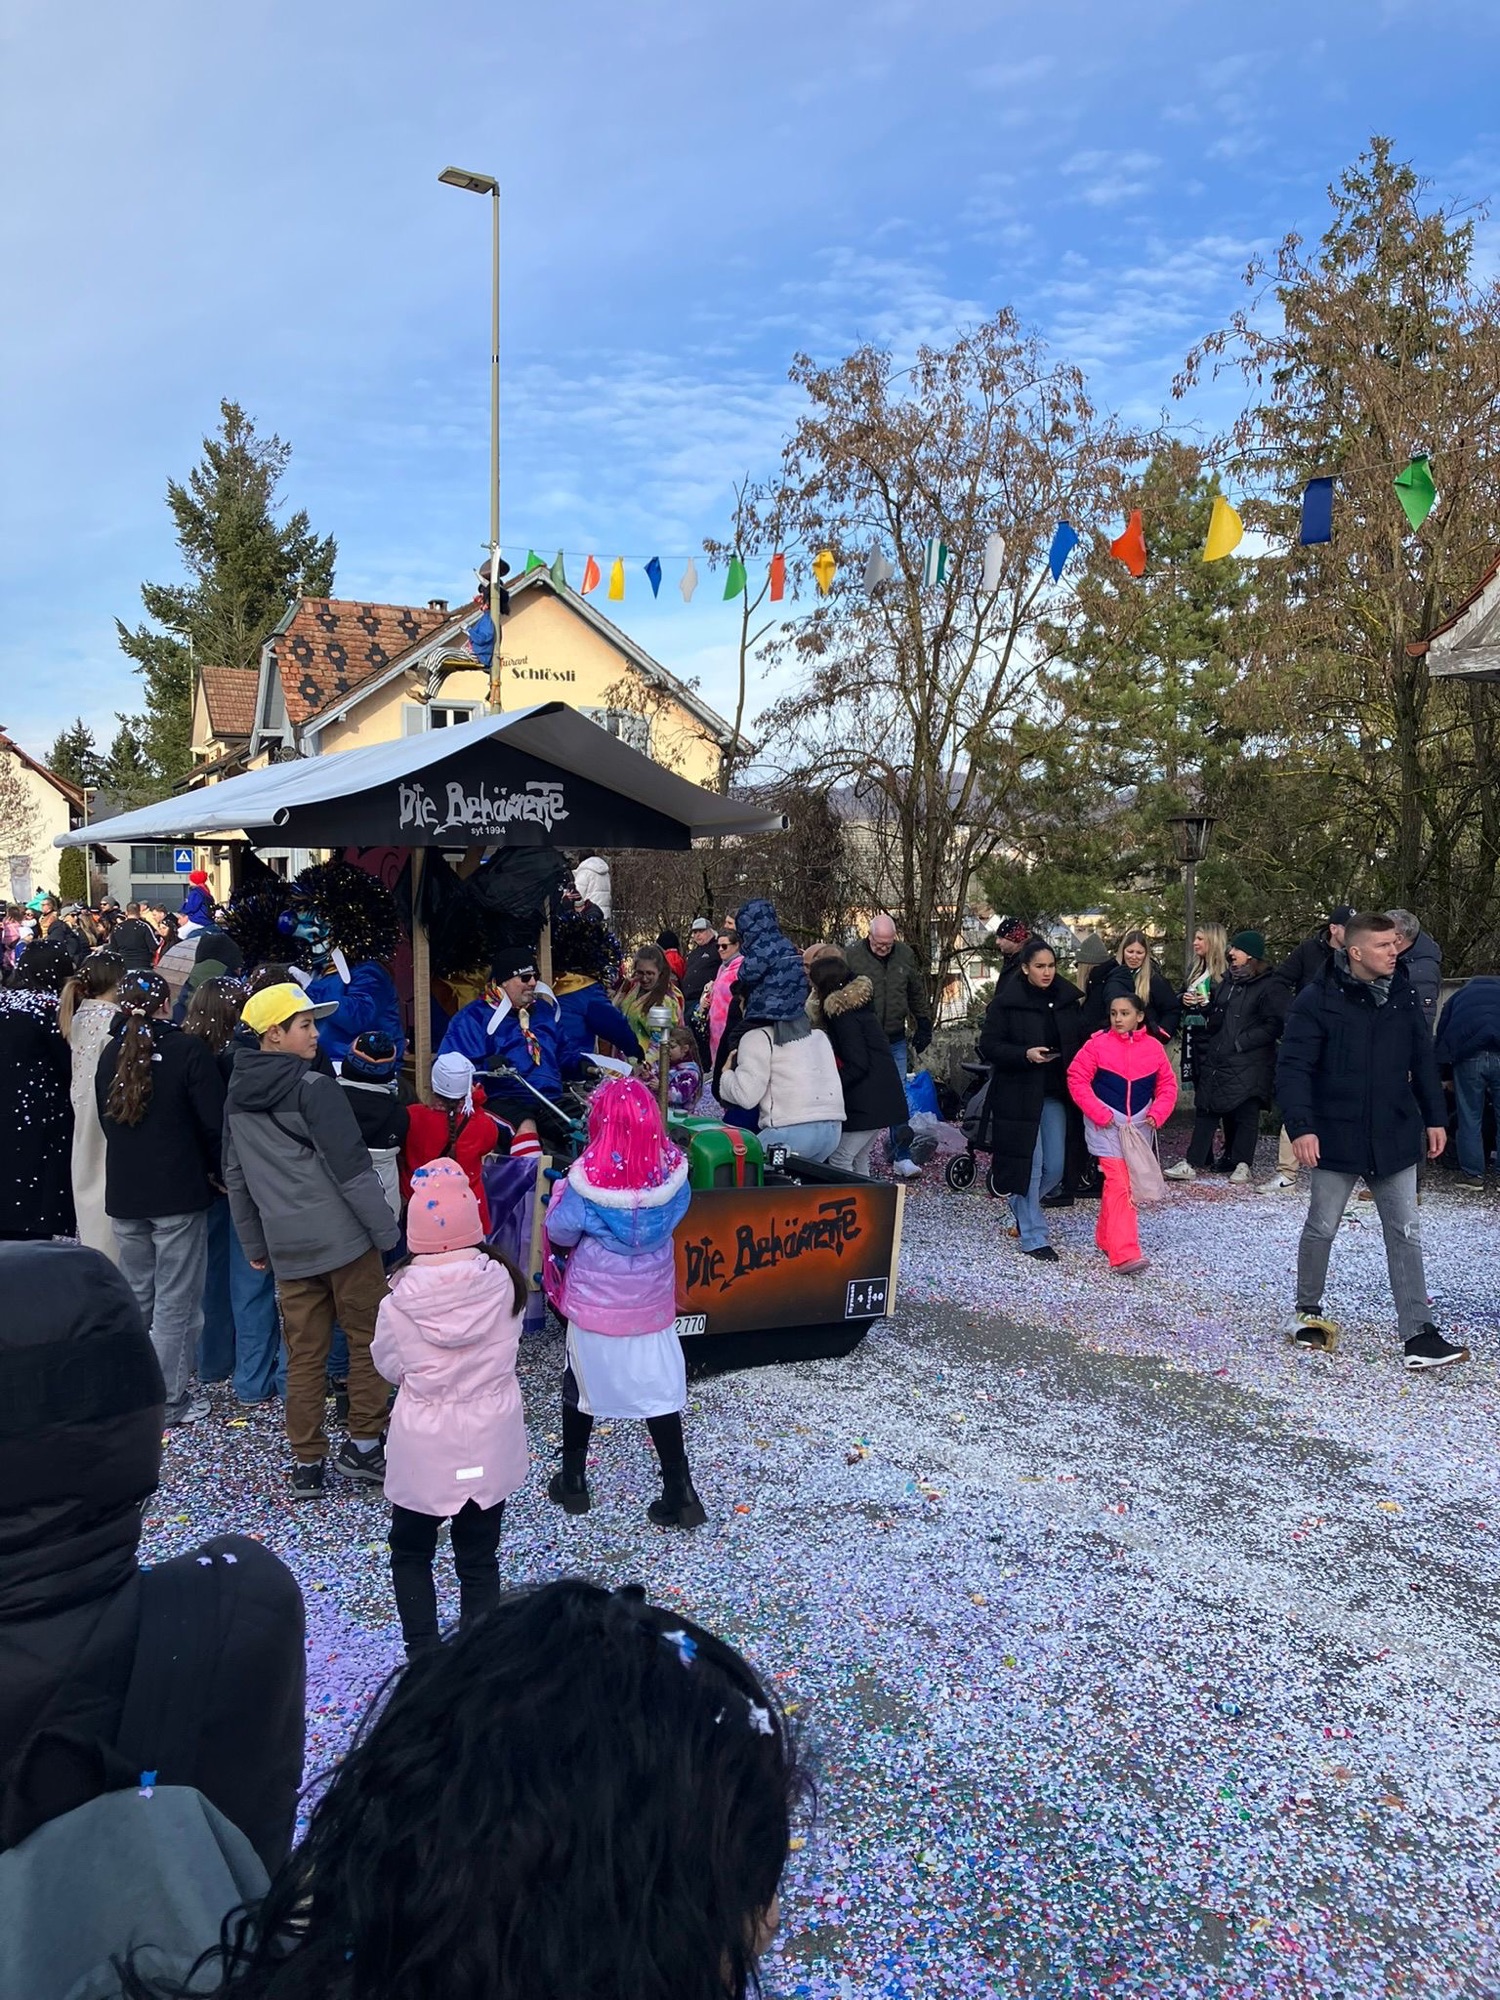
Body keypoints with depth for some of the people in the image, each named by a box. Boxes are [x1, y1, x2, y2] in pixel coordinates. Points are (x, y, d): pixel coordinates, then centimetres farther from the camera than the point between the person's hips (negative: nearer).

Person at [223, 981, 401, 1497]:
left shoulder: (237, 1095, 10)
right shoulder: (313, 1088, -12)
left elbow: (235, 1177, 16)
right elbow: (351, 1167, -15)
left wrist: (254, 1243, 24)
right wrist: (387, 1231, -9)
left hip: (287, 1245, 6)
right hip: (343, 1238, -6)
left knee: (304, 1353, 11)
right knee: (368, 1337, 9)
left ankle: (307, 1464, 15)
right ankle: (362, 1444, 13)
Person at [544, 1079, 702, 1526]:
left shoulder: (588, 1176, -24)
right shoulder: (671, 1167, -14)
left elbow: (560, 1234, -11)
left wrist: (561, 1189, 3)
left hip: (595, 1300, -2)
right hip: (652, 1300, 2)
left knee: (581, 1384, 19)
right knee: (660, 1389, 12)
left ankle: (573, 1481, 33)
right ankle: (680, 1495, 15)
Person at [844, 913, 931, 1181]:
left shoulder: (906, 955, 4)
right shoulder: (852, 956, -8)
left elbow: (917, 995, 16)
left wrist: (923, 1028, 15)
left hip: (895, 1041, 3)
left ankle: (902, 1157, 6)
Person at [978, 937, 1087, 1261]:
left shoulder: (1068, 999, 6)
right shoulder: (1006, 1002, -7)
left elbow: (1080, 1041, 14)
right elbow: (988, 1046, -9)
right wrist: (1025, 1055, -24)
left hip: (1055, 1094, 5)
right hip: (1018, 1095, -5)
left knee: (1055, 1166, 5)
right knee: (1029, 1166, -3)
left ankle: (1023, 1208, 33)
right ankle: (1032, 1237, 9)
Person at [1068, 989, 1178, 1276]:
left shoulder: (1154, 1047, 1)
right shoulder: (1098, 1044, -8)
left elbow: (1167, 1084, 7)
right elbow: (1077, 1078, -9)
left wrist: (1158, 1113, -8)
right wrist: (1098, 1112, -15)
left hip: (1139, 1124, 4)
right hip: (1106, 1123, -4)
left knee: (1122, 1183, 14)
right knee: (1118, 1183, -12)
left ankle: (1106, 1238, 31)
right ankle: (1125, 1254, -17)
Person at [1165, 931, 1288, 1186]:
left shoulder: (1270, 987, -9)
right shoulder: (1229, 981, 16)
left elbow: (1275, 1024, -17)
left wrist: (1242, 1042, -17)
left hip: (1248, 1064, -7)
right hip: (1218, 1059, 7)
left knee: (1245, 1113, 2)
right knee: (1206, 1108, 6)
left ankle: (1242, 1165, 13)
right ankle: (1192, 1163, 8)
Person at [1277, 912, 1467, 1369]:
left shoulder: (1404, 996, 4)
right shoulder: (1318, 1000, -12)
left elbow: (1423, 1061, 14)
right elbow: (1293, 1069, -14)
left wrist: (1434, 1117, 12)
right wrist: (1301, 1127, -22)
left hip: (1395, 1137, 4)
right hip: (1336, 1137, -4)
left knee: (1406, 1232, 4)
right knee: (1322, 1227, 8)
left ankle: (1418, 1333, 7)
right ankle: (1308, 1311, 28)